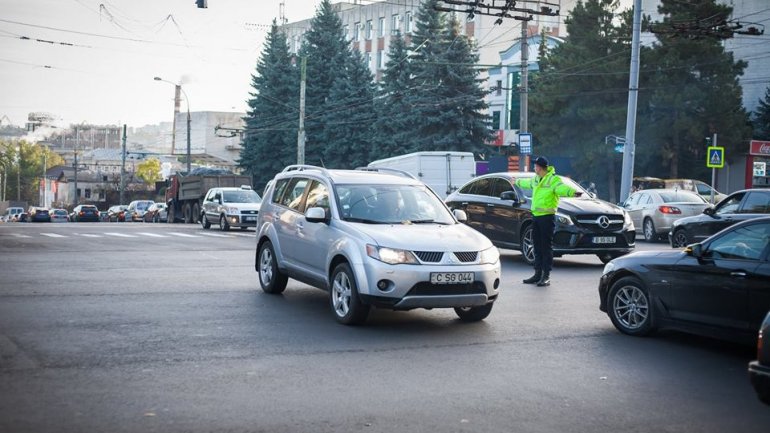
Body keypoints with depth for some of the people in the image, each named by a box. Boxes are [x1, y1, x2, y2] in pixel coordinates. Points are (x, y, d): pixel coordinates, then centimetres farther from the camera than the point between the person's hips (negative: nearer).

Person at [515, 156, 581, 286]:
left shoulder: (553, 179, -12)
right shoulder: (536, 179, 17)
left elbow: (561, 188, -30)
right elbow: (527, 183, 39)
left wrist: (572, 192, -51)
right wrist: (517, 181, 56)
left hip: (547, 216, -9)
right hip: (536, 216, 9)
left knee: (546, 246, -6)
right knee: (537, 246, 13)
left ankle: (546, 276, -3)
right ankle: (538, 274, 21)